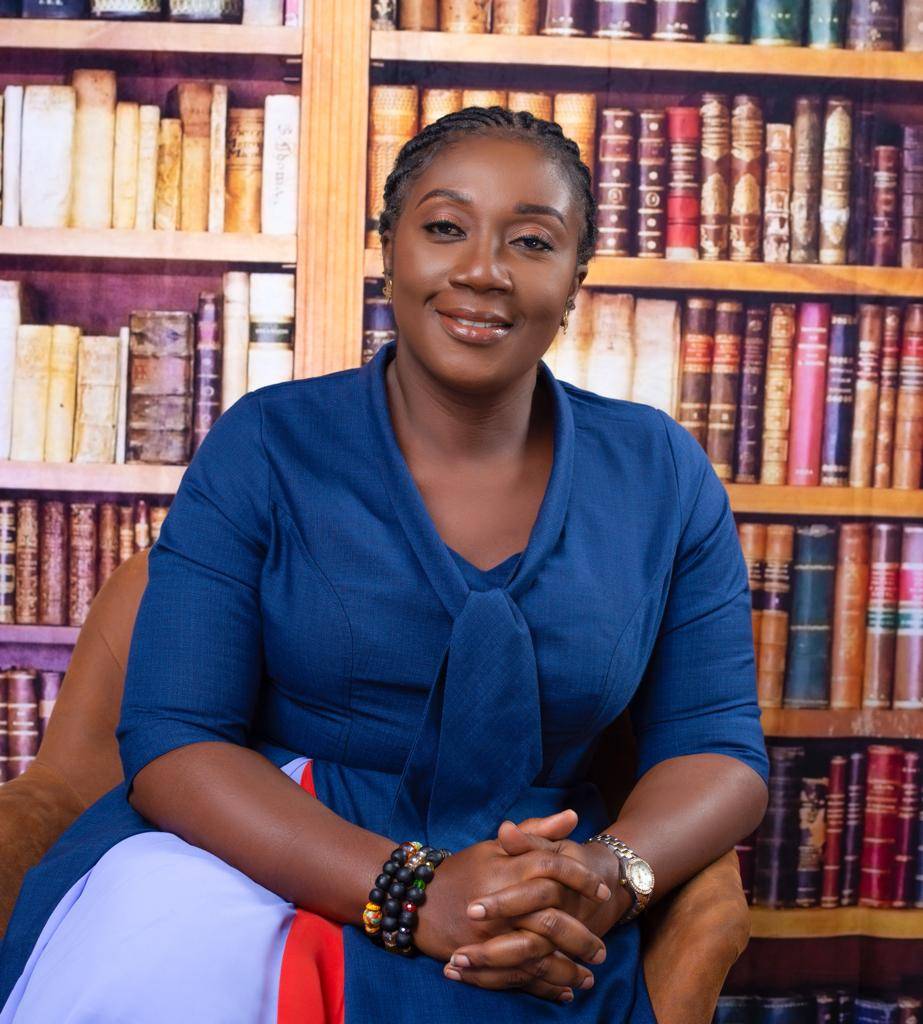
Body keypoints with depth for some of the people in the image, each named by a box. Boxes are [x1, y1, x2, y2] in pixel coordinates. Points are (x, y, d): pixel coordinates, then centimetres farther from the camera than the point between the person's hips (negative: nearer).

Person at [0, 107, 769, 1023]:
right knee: (155, 950, -33)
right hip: (268, 855, 0)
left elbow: (720, 749, 8)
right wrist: (413, 891, -21)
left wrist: (611, 877, -16)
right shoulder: (265, 449, 1)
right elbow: (171, 741, -6)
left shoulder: (659, 474, 8)